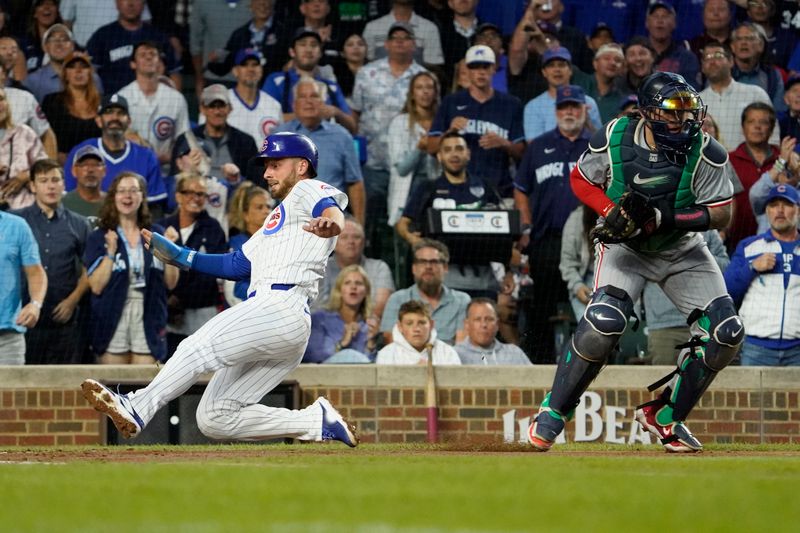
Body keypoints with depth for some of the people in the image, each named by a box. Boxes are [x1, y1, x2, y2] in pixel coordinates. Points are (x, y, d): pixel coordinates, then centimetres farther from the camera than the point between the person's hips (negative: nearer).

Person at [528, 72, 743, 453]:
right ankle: (551, 413, -11)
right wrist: (612, 212, -21)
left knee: (726, 334, -10)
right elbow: (580, 179, -2)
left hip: (681, 250, 3)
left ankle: (666, 418, 8)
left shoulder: (704, 152, -19)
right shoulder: (614, 139, -19)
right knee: (604, 321, -27)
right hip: (624, 246, -2)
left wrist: (663, 218, -31)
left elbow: (721, 215, -16)